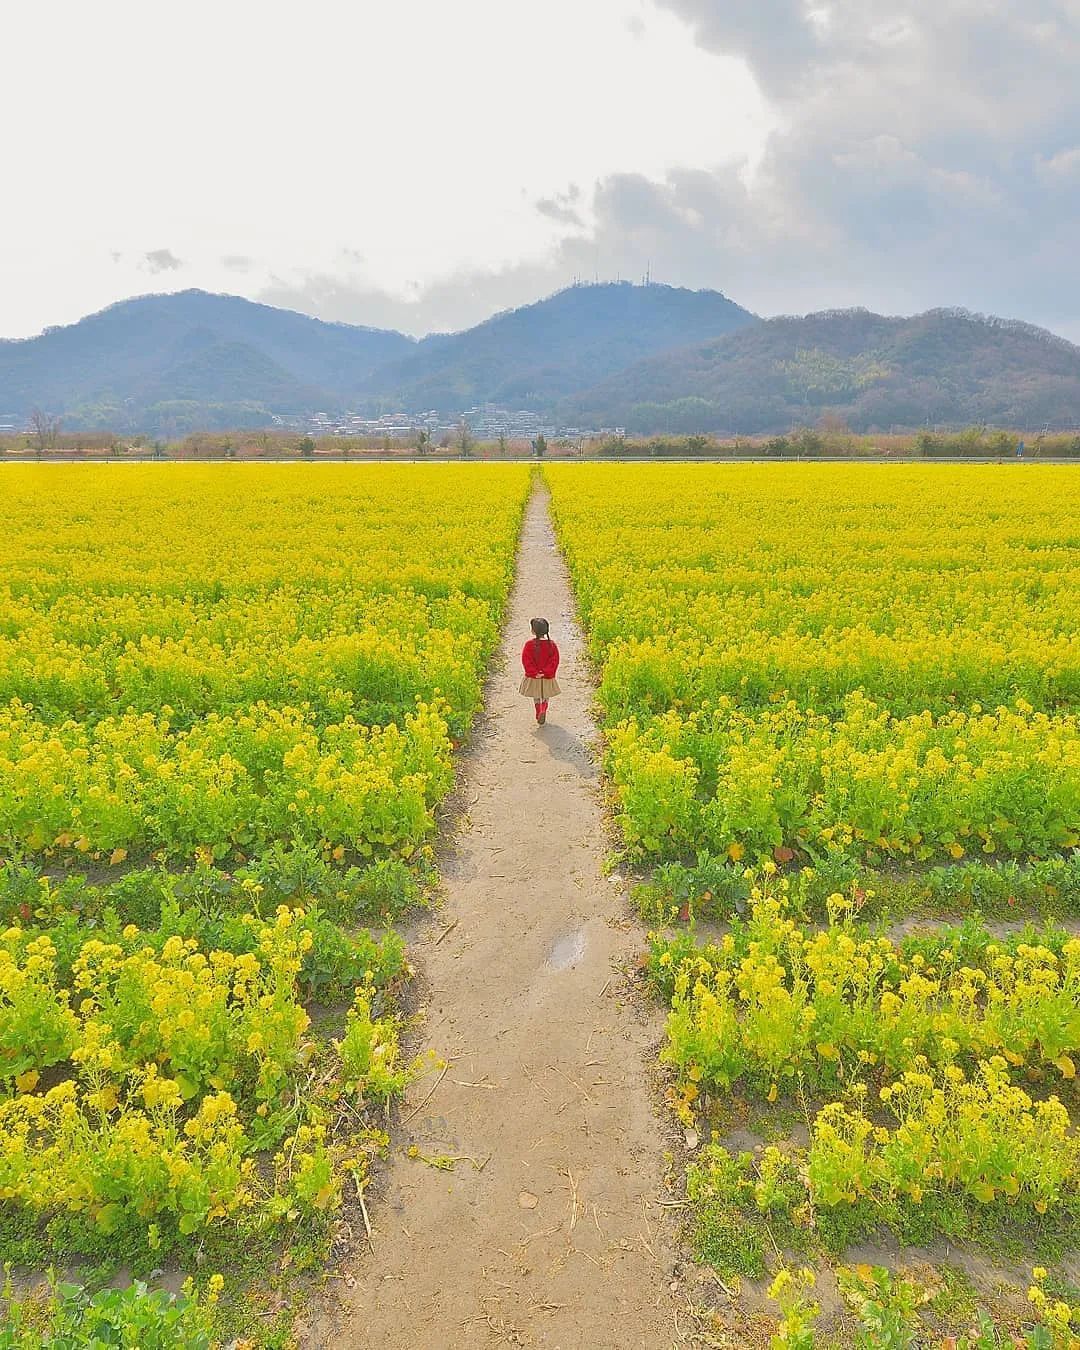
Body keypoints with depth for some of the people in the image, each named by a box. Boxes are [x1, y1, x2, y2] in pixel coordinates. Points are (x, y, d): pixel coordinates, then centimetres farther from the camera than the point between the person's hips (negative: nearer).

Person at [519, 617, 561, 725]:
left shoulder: (529, 644, -15)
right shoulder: (551, 644, -10)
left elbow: (526, 661, -17)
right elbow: (554, 661, -14)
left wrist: (534, 673, -14)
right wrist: (545, 672, -15)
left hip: (532, 677, -1)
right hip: (548, 678, 1)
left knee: (536, 698, 19)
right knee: (545, 698, 17)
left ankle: (539, 716, 22)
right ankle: (543, 711, -8)